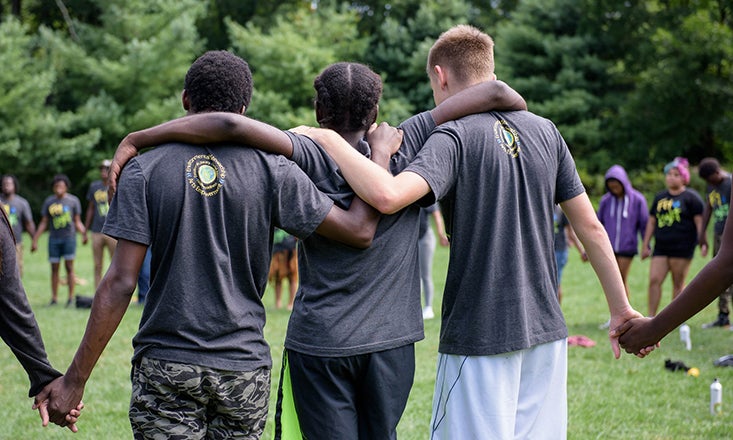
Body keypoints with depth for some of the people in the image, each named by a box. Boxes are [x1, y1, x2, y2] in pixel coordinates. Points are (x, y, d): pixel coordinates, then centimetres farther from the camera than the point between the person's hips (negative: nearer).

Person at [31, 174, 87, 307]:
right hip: (54, 238, 2)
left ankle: (71, 297, -1)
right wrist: (35, 240, 8)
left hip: (69, 237, -2)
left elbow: (77, 221, 6)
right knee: (54, 268, 2)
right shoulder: (49, 201, 9)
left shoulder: (73, 200, 4)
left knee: (69, 267, -4)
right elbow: (43, 223, 12)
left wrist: (83, 233, -11)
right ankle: (54, 298, 6)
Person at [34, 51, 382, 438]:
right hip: (245, 366, 1)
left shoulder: (144, 170, -4)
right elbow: (359, 231, -3)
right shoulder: (272, 171, -3)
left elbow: (120, 282, -9)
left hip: (165, 367, -1)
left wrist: (75, 379, -5)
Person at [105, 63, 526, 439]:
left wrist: (136, 139, -19)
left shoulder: (311, 158, -10)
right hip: (391, 341, 3)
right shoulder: (404, 149, -3)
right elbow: (494, 93, -3)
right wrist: (522, 110, 18)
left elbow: (230, 125, -25)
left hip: (318, 343, -3)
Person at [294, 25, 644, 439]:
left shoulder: (455, 137, -10)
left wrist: (327, 138, -15)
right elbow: (590, 226, 10)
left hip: (480, 337, -6)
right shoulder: (545, 131, 8)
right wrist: (622, 309, 17)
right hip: (546, 330, 6)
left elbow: (388, 195, -28)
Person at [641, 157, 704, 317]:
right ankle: (651, 317, -2)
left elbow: (699, 221, -3)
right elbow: (651, 221, 21)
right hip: (661, 248, 5)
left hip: (682, 248, -5)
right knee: (654, 280, -6)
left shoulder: (691, 197, 1)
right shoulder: (660, 197, 17)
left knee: (678, 284, 0)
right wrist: (645, 245, 17)